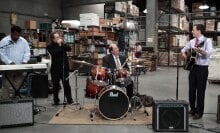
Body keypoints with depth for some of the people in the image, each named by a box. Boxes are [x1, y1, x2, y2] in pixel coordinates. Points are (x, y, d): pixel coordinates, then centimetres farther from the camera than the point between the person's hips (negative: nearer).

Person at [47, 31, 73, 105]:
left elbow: (69, 49, -6)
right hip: (55, 69, -2)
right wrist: (59, 45, -15)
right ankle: (56, 100, 20)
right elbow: (54, 53, -19)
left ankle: (69, 99, 12)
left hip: (64, 67, 2)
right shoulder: (50, 46, -1)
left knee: (66, 84, 1)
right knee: (56, 85, 6)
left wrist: (62, 43, -14)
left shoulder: (62, 44, 10)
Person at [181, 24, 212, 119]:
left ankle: (199, 112, 10)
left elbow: (208, 53, -21)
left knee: (200, 91, 0)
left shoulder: (207, 41, -8)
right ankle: (192, 109, 24)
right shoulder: (192, 41, 10)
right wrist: (184, 54, 2)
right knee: (191, 89, 9)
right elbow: (184, 49, 23)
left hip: (202, 68, -6)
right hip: (193, 67, 6)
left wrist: (199, 50, -38)